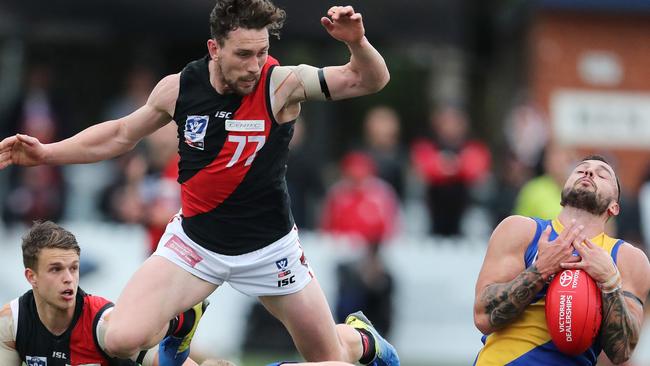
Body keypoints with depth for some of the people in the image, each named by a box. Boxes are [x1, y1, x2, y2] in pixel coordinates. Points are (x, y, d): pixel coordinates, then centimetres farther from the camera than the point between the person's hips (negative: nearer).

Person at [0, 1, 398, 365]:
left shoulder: (282, 84, -17)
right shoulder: (179, 87, -9)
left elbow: (370, 80, -16)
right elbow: (121, 134, 9)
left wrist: (357, 43, -37)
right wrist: (46, 153, 5)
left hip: (269, 247, -1)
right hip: (195, 242, 1)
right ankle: (180, 321, 19)